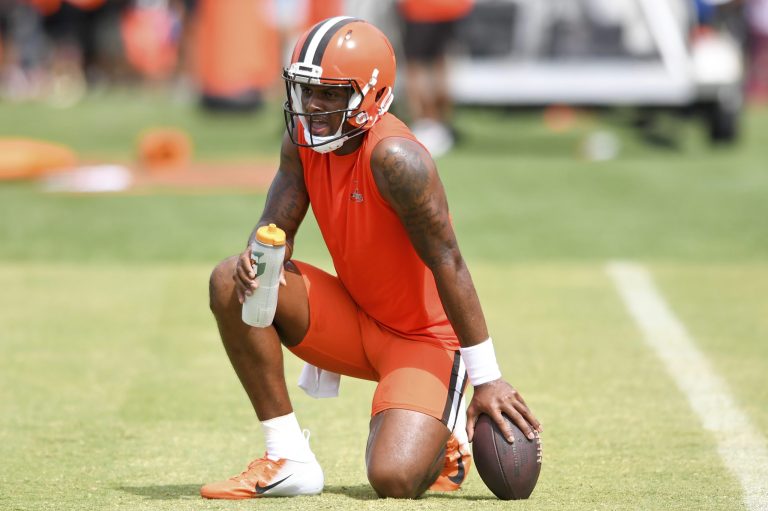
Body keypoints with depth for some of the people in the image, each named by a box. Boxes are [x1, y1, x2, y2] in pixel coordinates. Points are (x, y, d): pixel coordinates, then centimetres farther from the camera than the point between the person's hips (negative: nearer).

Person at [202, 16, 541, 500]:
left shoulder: (397, 159, -27)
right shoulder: (302, 141, -3)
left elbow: (447, 265, -24)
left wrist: (486, 379, -22)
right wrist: (260, 255, -29)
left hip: (424, 338, -7)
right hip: (354, 324, 7)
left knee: (395, 478, -26)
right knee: (232, 282, -14)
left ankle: (444, 440, 15)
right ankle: (288, 458, -8)